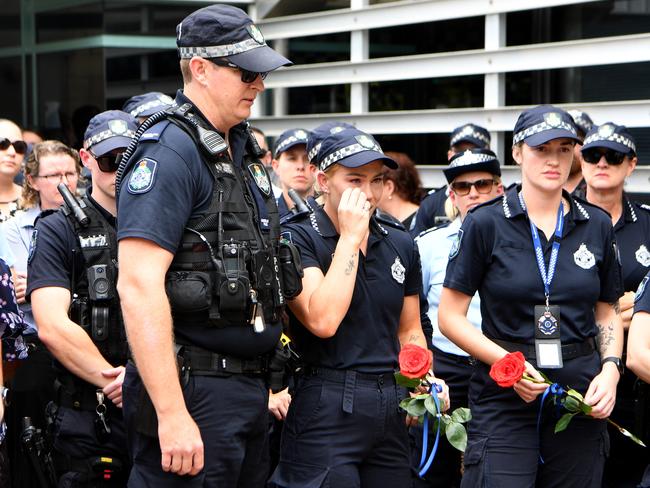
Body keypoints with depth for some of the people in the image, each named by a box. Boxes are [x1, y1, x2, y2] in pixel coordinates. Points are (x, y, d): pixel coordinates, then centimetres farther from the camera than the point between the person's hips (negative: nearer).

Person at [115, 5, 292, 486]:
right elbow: (139, 286, -22)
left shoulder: (245, 151, 15)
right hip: (193, 391, -9)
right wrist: (171, 414, -26)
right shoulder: (170, 153, -13)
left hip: (251, 387, 9)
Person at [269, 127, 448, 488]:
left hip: (390, 409, 6)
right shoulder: (297, 239, -6)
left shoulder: (401, 245, 12)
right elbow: (323, 320, -20)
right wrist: (350, 238, -14)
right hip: (326, 409, -6)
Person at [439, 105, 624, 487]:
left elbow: (608, 313, 16)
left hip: (581, 398, 3)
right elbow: (451, 316, -2)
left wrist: (611, 368, -2)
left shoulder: (597, 225, 8)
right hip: (504, 399, -3)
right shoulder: (486, 223, -2)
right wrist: (507, 361, -15)